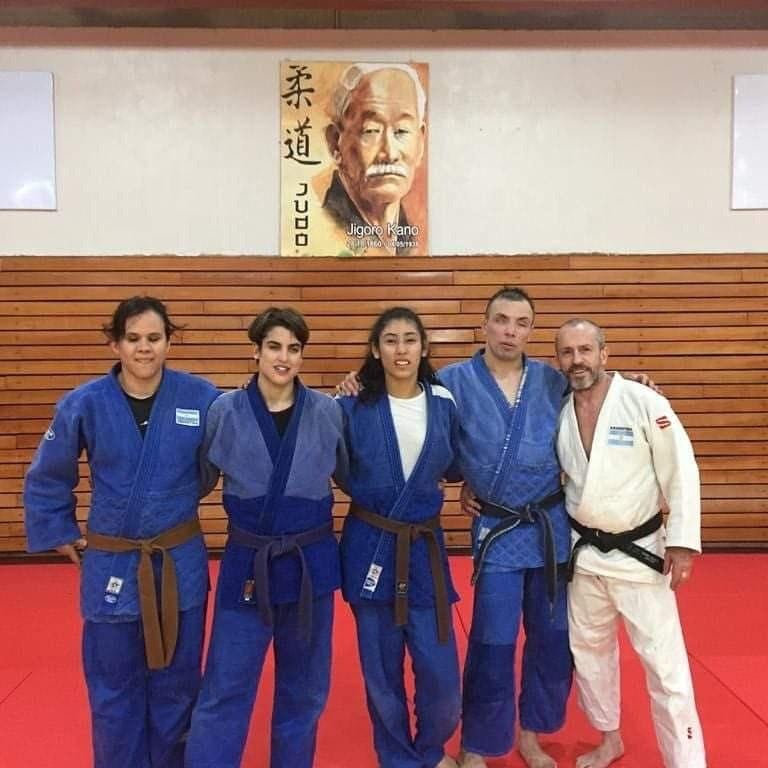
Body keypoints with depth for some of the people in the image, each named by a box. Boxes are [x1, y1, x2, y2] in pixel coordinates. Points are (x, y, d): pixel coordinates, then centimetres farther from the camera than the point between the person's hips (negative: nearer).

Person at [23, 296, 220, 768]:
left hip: (180, 564, 0)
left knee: (176, 686, 16)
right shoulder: (85, 404, -8)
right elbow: (46, 479, 5)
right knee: (114, 691, 14)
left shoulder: (201, 398, -10)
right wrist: (59, 534, 6)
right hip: (112, 566, 0)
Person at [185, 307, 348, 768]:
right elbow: (201, 480, 4)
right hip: (247, 562, -1)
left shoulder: (327, 411, -5)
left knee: (303, 687, 17)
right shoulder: (226, 411, -8)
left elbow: (349, 476, 8)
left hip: (311, 560, 2)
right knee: (225, 689, 6)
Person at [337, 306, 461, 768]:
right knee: (381, 669, 11)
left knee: (440, 670, 4)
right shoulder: (354, 408, -8)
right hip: (371, 546, -1)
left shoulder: (444, 406, 0)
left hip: (425, 548, 2)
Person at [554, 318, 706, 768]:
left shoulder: (644, 402, -15)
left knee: (664, 660, 0)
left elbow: (681, 472, -12)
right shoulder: (556, 412, -2)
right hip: (583, 552, 5)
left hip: (639, 552, -4)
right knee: (588, 650, 18)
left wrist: (682, 541, -14)